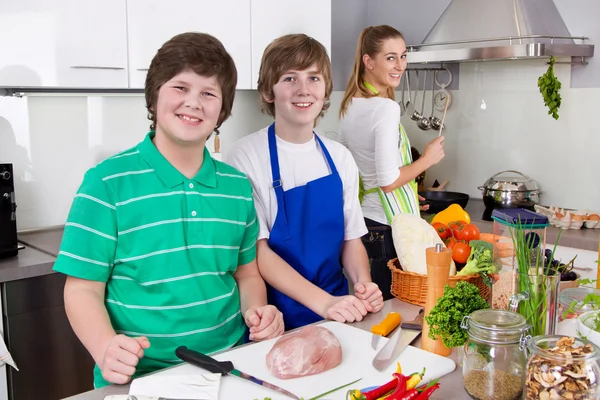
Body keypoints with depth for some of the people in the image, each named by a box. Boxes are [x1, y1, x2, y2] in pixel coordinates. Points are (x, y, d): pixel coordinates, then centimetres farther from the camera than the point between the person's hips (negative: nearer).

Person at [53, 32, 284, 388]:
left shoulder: (237, 186, 6)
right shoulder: (108, 183, -6)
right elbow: (84, 289, -4)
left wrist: (257, 310, -3)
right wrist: (105, 347, -21)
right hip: (140, 378, -2)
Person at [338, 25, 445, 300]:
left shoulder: (349, 105, 8)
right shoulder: (386, 108, -18)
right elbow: (388, 181, -21)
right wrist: (427, 159, -6)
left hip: (362, 221, 8)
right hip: (390, 227, -8)